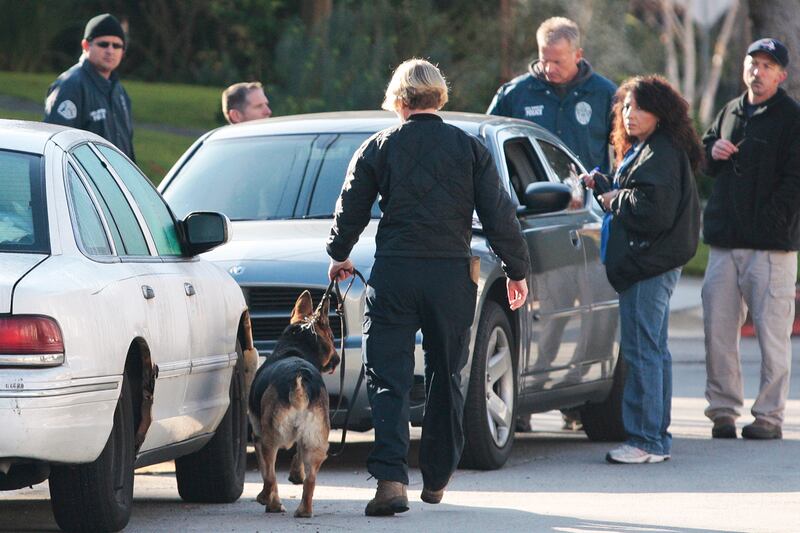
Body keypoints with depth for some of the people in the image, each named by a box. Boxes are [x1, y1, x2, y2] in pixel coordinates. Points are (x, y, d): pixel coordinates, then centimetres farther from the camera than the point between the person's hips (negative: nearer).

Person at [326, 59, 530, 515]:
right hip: (452, 273, 1)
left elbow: (350, 211, 10)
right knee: (446, 375, 14)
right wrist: (518, 271, 11)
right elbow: (500, 215, 1)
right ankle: (437, 479, 21)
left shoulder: (378, 148, 3)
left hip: (394, 273, -1)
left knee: (388, 378, -2)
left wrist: (339, 255, 29)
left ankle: (391, 476, -18)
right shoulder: (470, 148, 2)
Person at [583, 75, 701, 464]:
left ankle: (646, 441, -10)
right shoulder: (641, 151, 20)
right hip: (649, 262, 11)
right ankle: (658, 438, 18)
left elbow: (654, 209, -23)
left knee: (641, 350, -10)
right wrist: (601, 187, 8)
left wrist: (614, 199, -10)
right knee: (654, 350, 13)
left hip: (650, 264, -11)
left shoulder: (661, 154, -14)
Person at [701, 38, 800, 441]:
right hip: (725, 242, 6)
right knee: (717, 330, 4)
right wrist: (712, 152, 6)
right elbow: (701, 162, 29)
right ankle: (723, 409, 12)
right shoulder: (730, 113, 18)